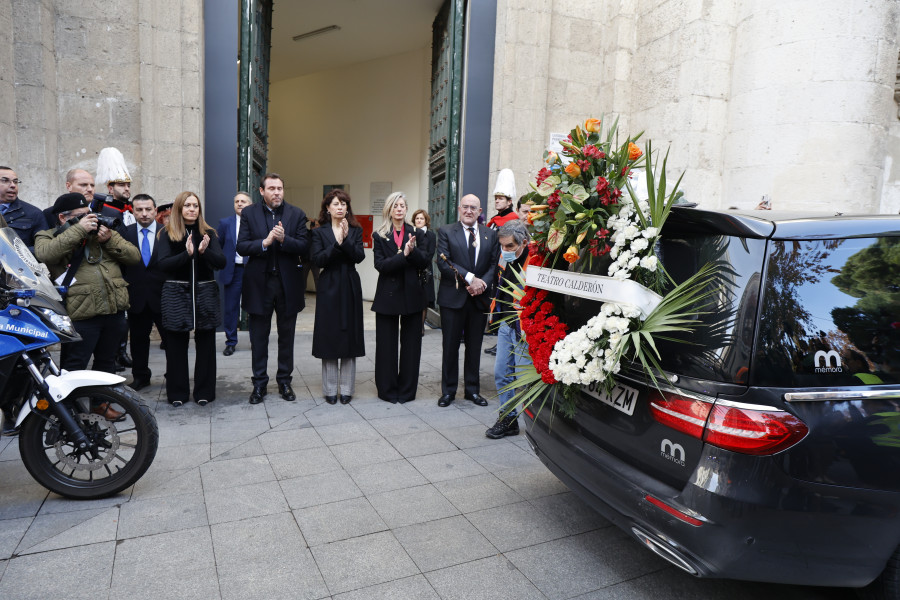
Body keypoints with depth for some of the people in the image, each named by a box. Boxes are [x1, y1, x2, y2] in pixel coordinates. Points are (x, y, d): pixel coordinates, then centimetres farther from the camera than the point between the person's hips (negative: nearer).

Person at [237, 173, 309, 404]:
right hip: (259, 283, 0)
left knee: (286, 336, 10)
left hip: (288, 283, 1)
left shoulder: (297, 214, 2)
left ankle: (284, 381, 24)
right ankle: (259, 383, 21)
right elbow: (241, 247, -6)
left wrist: (284, 239, -23)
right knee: (259, 337, 8)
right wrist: (264, 242, -21)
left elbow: (303, 246, -6)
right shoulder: (249, 213, 2)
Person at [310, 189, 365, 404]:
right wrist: (337, 243, -18)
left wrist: (346, 239, -20)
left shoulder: (355, 231, 9)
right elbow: (317, 259, -9)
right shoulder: (319, 232, 4)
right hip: (329, 288, -1)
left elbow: (359, 256, -6)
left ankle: (346, 388, 12)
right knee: (329, 337, 0)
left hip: (350, 288, 2)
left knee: (349, 336, 3)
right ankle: (330, 389, 10)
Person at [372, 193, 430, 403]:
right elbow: (380, 264, -9)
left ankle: (407, 390, 16)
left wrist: (413, 250, -19)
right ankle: (388, 390, 16)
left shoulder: (417, 234, 9)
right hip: (388, 295, -1)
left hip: (412, 294, 1)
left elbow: (425, 262, -1)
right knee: (386, 344, 4)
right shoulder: (379, 236, 5)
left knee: (411, 343, 5)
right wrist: (404, 255, -19)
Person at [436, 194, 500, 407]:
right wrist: (470, 278, -19)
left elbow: (495, 264, 4)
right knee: (450, 346, 6)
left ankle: (472, 389, 25)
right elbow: (444, 262, -12)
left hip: (479, 298, 3)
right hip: (453, 297, -2)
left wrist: (483, 283, -14)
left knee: (474, 346, 12)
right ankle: (448, 390, 19)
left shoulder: (491, 234, 9)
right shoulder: (445, 232, 0)